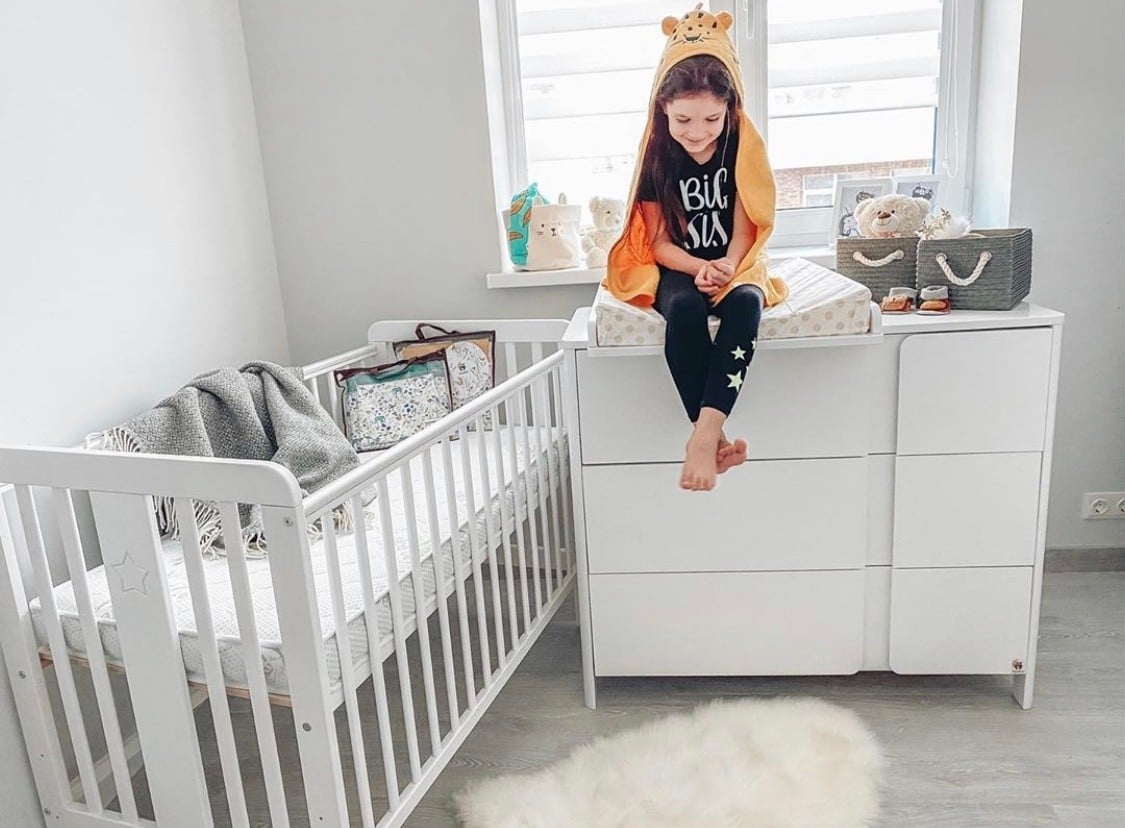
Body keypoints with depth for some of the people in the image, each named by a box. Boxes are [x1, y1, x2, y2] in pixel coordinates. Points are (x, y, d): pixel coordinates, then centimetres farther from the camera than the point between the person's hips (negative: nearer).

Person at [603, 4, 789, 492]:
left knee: (746, 302, -36)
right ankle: (716, 437, -35)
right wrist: (698, 268, -24)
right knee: (685, 309, -37)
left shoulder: (743, 147, -4)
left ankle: (704, 433, -44)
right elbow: (658, 241, -5)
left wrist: (727, 264, -25)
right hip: (675, 269, 0)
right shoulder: (657, 154, -5)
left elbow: (745, 228, -3)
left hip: (734, 264, 1)